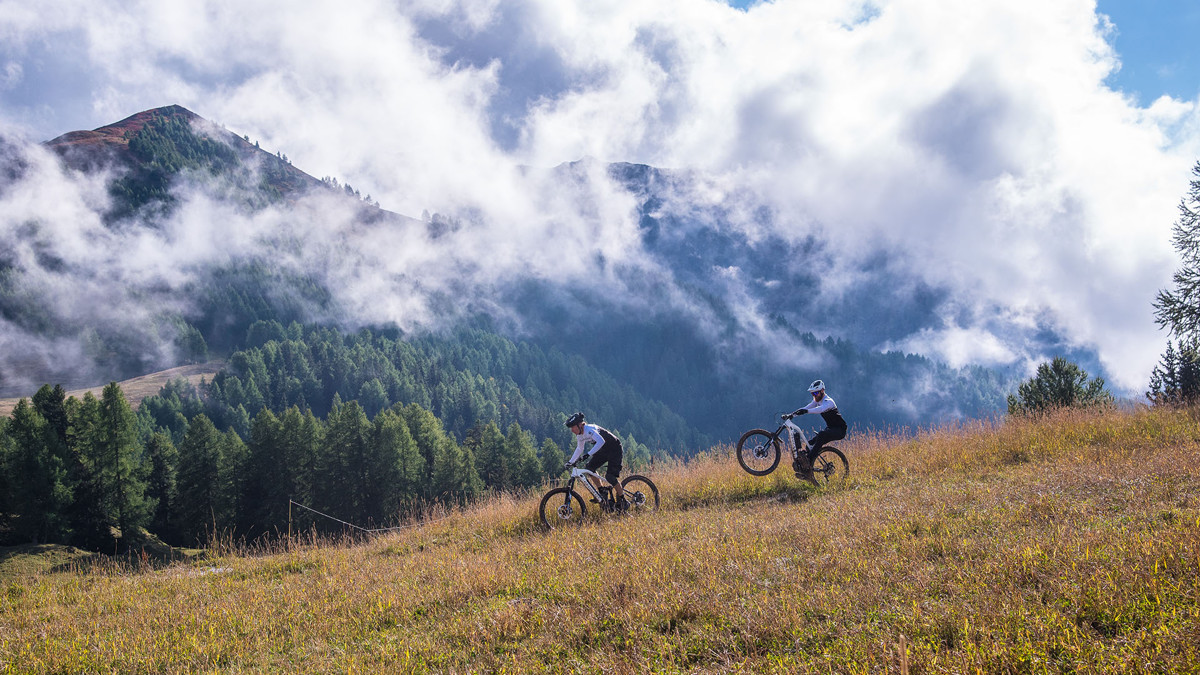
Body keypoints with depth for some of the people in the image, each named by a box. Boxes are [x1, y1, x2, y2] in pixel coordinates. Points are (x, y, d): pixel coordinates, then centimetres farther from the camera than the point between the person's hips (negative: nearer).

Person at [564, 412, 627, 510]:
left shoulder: (589, 430, -28)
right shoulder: (580, 435, 1)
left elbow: (601, 441, -43)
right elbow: (579, 449, 17)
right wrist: (570, 462, 9)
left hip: (615, 449, -9)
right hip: (604, 451, 9)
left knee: (610, 476, -19)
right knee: (589, 467, -2)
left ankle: (623, 501, -4)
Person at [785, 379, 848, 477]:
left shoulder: (828, 401, -21)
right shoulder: (817, 401, 6)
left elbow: (820, 409, -42)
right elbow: (806, 408, -1)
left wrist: (806, 411, -59)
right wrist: (791, 415, -16)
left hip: (839, 430, -9)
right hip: (830, 428, 9)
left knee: (821, 435, -36)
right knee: (810, 444, -6)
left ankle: (808, 462, -41)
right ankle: (806, 472, -7)